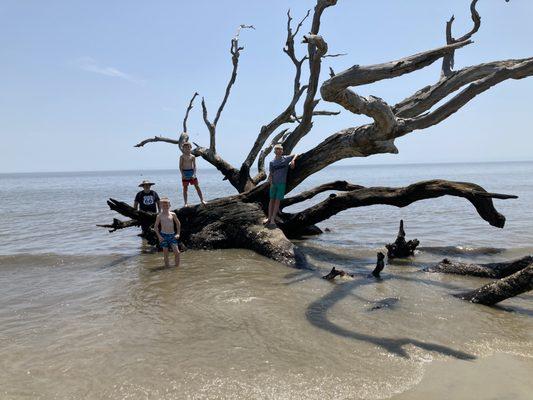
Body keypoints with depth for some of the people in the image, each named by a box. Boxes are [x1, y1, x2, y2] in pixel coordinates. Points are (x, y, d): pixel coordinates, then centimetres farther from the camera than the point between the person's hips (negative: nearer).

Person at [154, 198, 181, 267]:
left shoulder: (173, 214, 1)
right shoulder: (159, 216, -2)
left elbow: (178, 223, 12)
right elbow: (155, 226, 5)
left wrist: (178, 233, 4)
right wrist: (159, 236, -4)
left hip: (172, 235, 1)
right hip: (164, 235, -1)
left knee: (177, 252, -6)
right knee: (165, 254, 5)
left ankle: (177, 266, 6)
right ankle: (167, 266, 15)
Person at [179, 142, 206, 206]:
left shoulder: (193, 157, 3)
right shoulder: (182, 157, -1)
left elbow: (194, 166, 2)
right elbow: (180, 166, -2)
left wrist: (194, 174, -10)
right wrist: (182, 174, -12)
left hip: (192, 172, 1)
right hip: (185, 172, -1)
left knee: (197, 186, 0)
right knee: (185, 188, 3)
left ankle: (202, 200, 6)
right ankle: (186, 203, 8)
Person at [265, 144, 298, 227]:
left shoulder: (286, 159, 0)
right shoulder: (272, 162, 3)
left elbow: (296, 155, 7)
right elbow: (270, 174, 4)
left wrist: (293, 160, -12)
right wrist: (271, 183, -10)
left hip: (282, 183, -1)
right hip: (273, 183, 1)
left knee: (277, 201, -2)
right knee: (272, 200, 5)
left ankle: (273, 219, -1)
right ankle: (269, 218, 10)